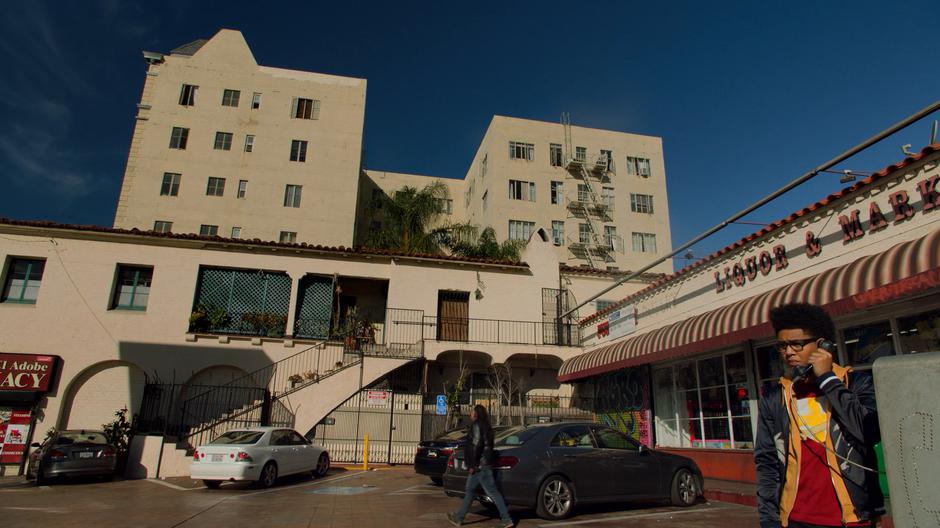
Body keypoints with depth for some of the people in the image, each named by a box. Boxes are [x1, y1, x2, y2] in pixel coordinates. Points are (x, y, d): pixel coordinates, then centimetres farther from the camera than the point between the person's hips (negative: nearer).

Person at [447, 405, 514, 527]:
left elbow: (477, 445, -21)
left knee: (493, 492, -7)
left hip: (480, 465, -10)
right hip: (484, 464, 10)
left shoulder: (477, 426, -12)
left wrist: (473, 465, -18)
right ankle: (458, 518, 23)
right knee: (469, 491, 15)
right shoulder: (485, 426, 16)